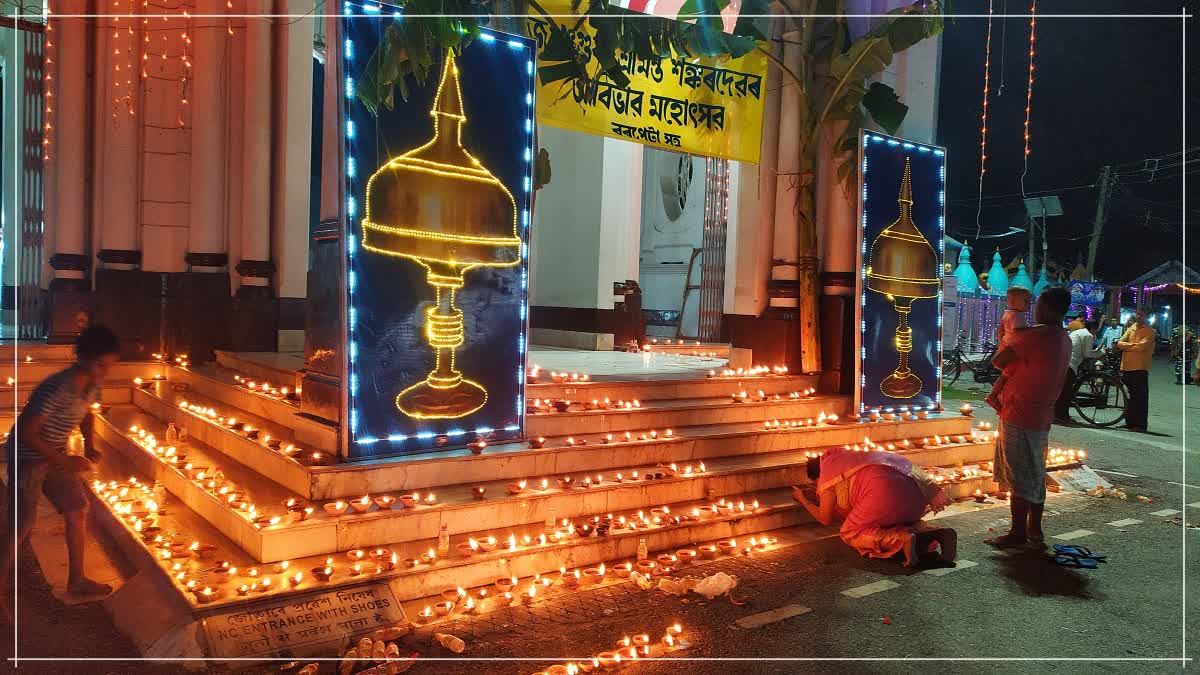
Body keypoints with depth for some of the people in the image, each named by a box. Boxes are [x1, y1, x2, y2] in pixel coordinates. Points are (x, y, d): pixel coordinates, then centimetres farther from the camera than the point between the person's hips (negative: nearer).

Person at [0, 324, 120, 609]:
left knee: (78, 511, 11)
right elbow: (25, 433, -28)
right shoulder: (56, 389, -32)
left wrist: (88, 445, -2)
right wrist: (66, 462, -25)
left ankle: (77, 579, 26)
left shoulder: (93, 385, -8)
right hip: (28, 459, -8)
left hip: (56, 457, 8)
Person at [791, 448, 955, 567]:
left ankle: (903, 539, -20)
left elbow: (825, 518, 21)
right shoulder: (839, 455, 35)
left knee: (849, 533, 4)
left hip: (886, 490, -9)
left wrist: (803, 500, 35)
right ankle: (940, 534, 1)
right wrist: (823, 499, 49)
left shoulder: (826, 478, 12)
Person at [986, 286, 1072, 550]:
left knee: (1019, 477, -1)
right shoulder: (1064, 339, 10)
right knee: (1035, 475, 16)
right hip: (1042, 416, 9)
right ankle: (1035, 531, 24)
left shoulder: (1036, 334, -19)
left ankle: (1018, 533, 5)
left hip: (1019, 417, -9)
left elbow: (999, 361, -16)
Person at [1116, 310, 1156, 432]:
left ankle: (1140, 424, -4)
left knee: (1140, 397, -6)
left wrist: (1127, 346, -4)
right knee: (1129, 396, 12)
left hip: (1140, 368, -6)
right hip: (1127, 367, 6)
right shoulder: (1130, 329, 17)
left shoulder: (1149, 331, 0)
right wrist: (1133, 345, -10)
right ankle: (1130, 422, 20)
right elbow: (1120, 343, 5)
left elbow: (1142, 345, -15)